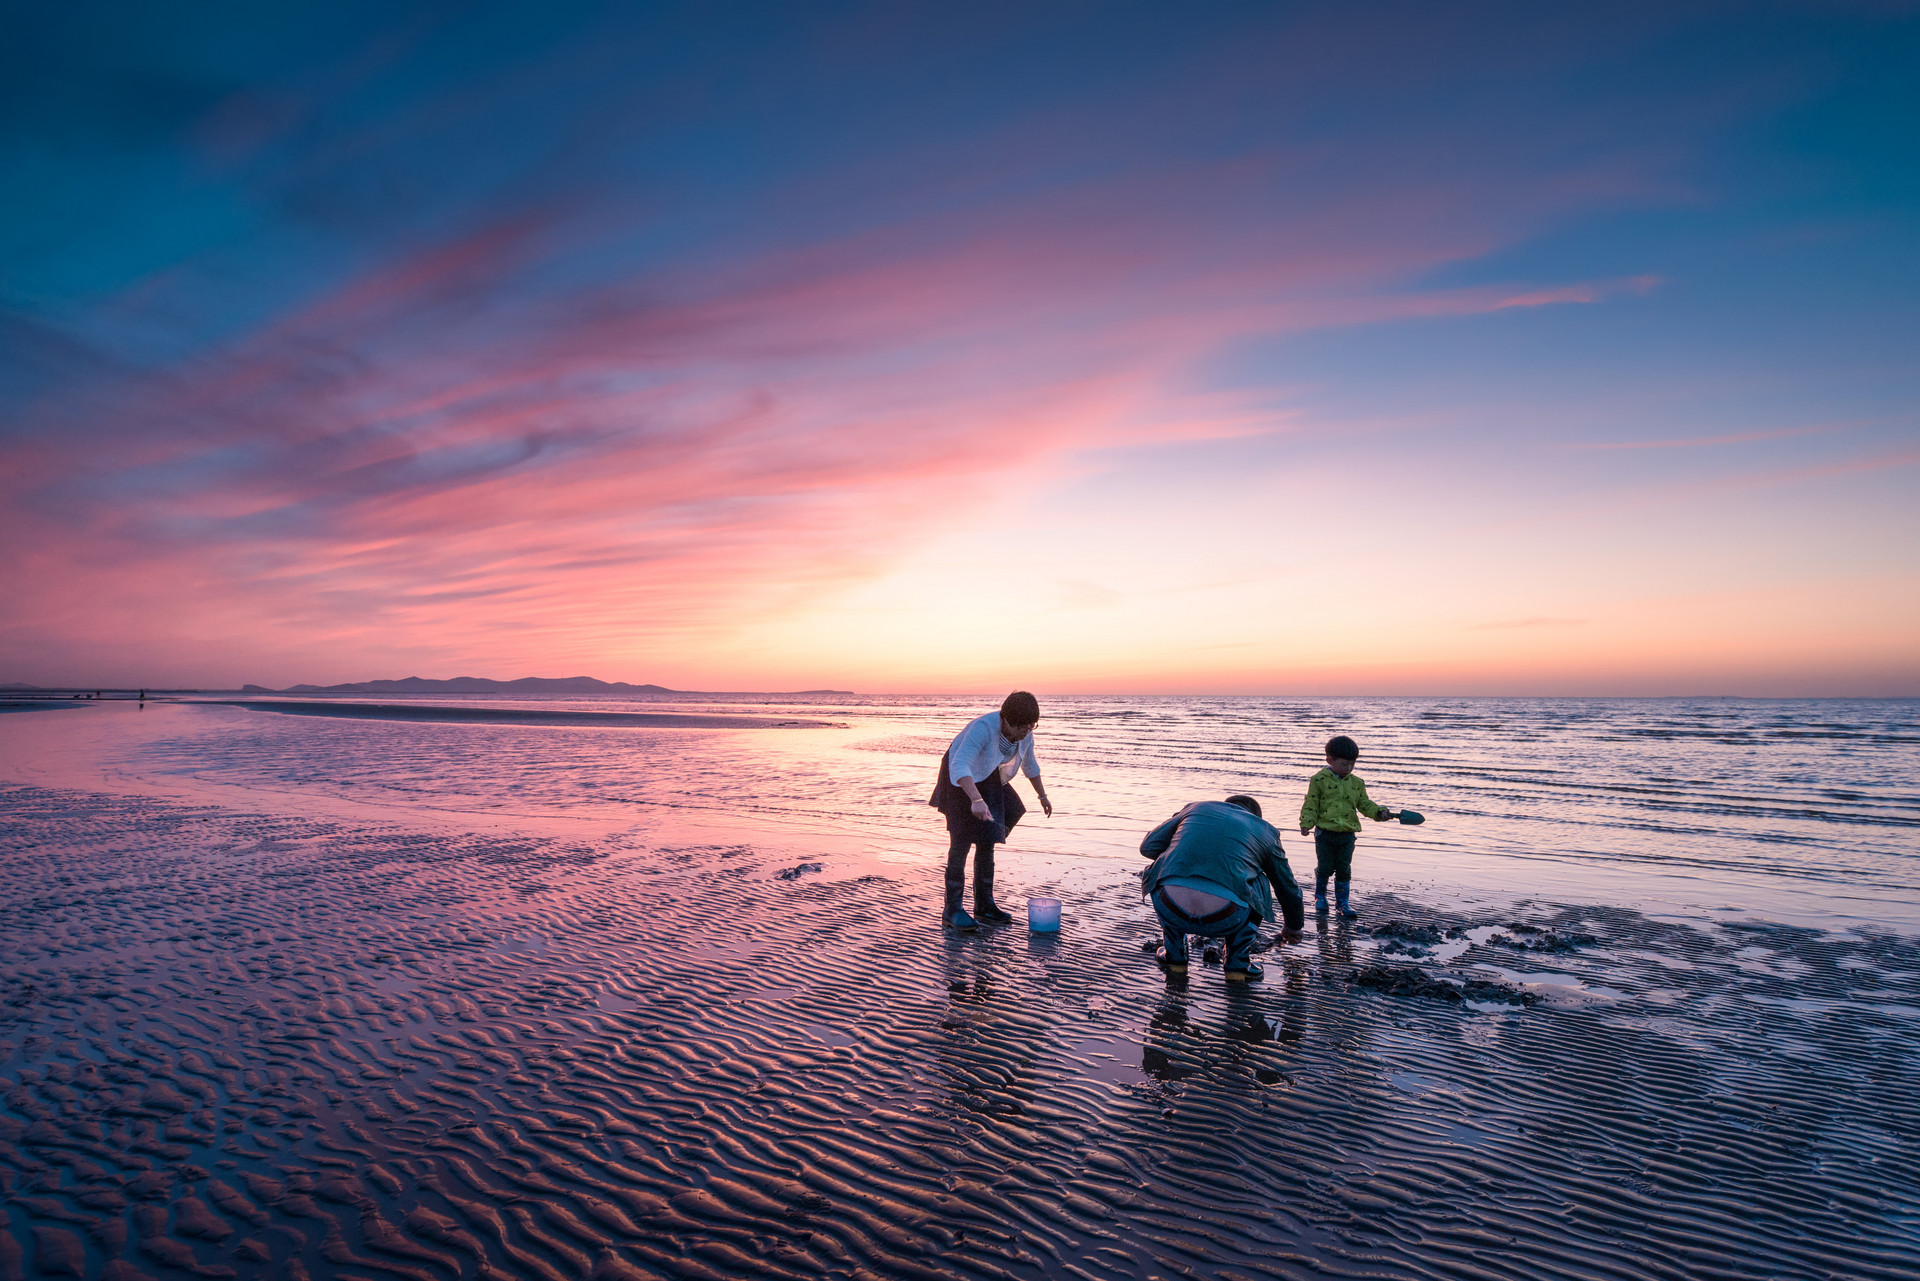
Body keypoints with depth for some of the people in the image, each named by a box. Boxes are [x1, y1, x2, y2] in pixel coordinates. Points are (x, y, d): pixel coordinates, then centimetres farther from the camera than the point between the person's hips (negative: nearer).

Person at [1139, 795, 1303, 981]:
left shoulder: (1196, 807, 28)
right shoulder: (1265, 831, 27)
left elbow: (1148, 846, 24)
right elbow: (1288, 887, 40)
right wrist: (1293, 927, 59)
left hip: (1170, 911, 1)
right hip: (1224, 921, -1)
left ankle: (1174, 955, 32)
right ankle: (1238, 962, 26)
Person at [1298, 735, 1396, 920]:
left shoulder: (1357, 783, 7)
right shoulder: (1319, 780, -7)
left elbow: (1365, 804, 13)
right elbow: (1311, 805, -5)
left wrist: (1379, 813, -5)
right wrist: (1306, 824, -16)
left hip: (1347, 835, 3)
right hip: (1325, 833, -3)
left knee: (1344, 870, 7)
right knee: (1324, 868, 5)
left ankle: (1343, 902, 19)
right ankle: (1320, 896, 28)